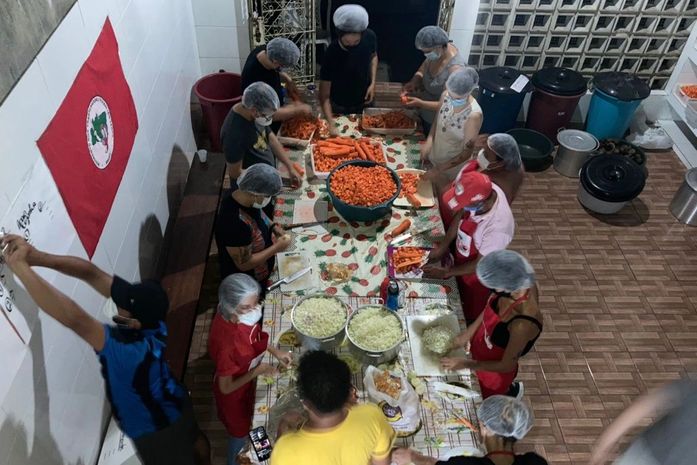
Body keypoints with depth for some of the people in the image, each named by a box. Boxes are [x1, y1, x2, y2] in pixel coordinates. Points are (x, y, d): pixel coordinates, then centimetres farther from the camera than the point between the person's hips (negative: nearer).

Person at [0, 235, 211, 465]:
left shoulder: (127, 349, -44)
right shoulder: (151, 313, -24)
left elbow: (72, 317, -53)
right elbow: (93, 273, -26)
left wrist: (19, 266, -51)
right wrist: (37, 256, -34)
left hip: (153, 432, -7)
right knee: (195, 441, 33)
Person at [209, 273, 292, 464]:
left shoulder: (241, 315, -24)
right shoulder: (226, 343, -44)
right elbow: (226, 387, -28)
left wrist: (275, 351, -7)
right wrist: (257, 372, -25)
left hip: (246, 381, 7)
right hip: (234, 392, -7)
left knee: (247, 422, 35)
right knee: (240, 431, 24)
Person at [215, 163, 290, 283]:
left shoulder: (241, 195, -17)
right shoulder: (236, 224, -42)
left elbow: (259, 213, 7)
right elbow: (244, 264, -31)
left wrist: (274, 227, -8)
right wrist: (277, 248, -25)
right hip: (245, 282, -7)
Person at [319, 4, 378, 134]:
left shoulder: (369, 37, -21)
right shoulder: (331, 54, -32)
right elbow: (324, 96, -28)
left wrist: (373, 83, -10)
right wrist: (331, 125, -40)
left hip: (365, 101, 3)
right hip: (340, 107, -3)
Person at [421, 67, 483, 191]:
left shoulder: (474, 115, -33)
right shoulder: (446, 95, -18)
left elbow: (467, 152, -24)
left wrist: (438, 170, -24)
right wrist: (429, 140, -15)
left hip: (453, 164, -5)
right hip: (434, 155, 5)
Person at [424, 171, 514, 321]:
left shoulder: (498, 227, -43)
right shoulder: (483, 190, -25)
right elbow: (460, 215, -4)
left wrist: (446, 272, -16)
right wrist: (443, 246, -4)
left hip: (478, 276, -6)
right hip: (462, 258, 6)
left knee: (472, 314, 23)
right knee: (462, 301, 33)